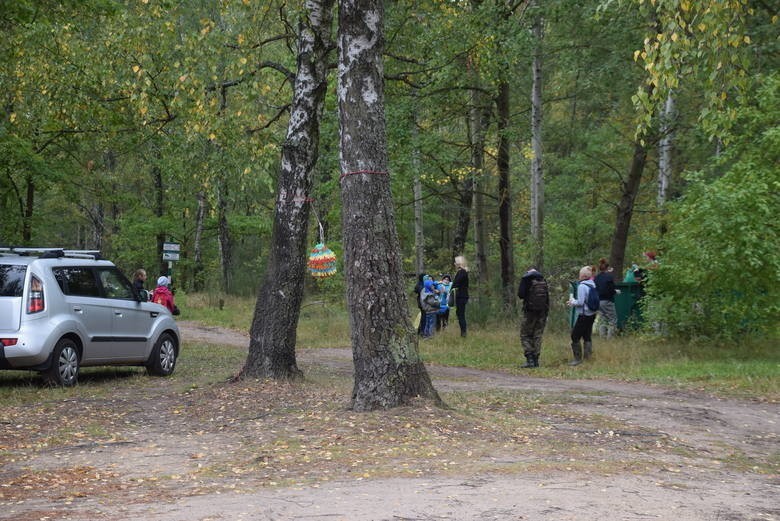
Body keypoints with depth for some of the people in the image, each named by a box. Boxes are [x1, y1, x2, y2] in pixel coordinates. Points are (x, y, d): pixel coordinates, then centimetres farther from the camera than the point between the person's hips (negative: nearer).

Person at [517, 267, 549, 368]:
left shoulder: (526, 280, -6)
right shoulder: (543, 281, 10)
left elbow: (520, 295, -10)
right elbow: (548, 298, 13)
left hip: (530, 312, -5)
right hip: (542, 313, 5)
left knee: (525, 335, 3)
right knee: (537, 336, 11)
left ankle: (530, 359, -9)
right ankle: (536, 360, 8)